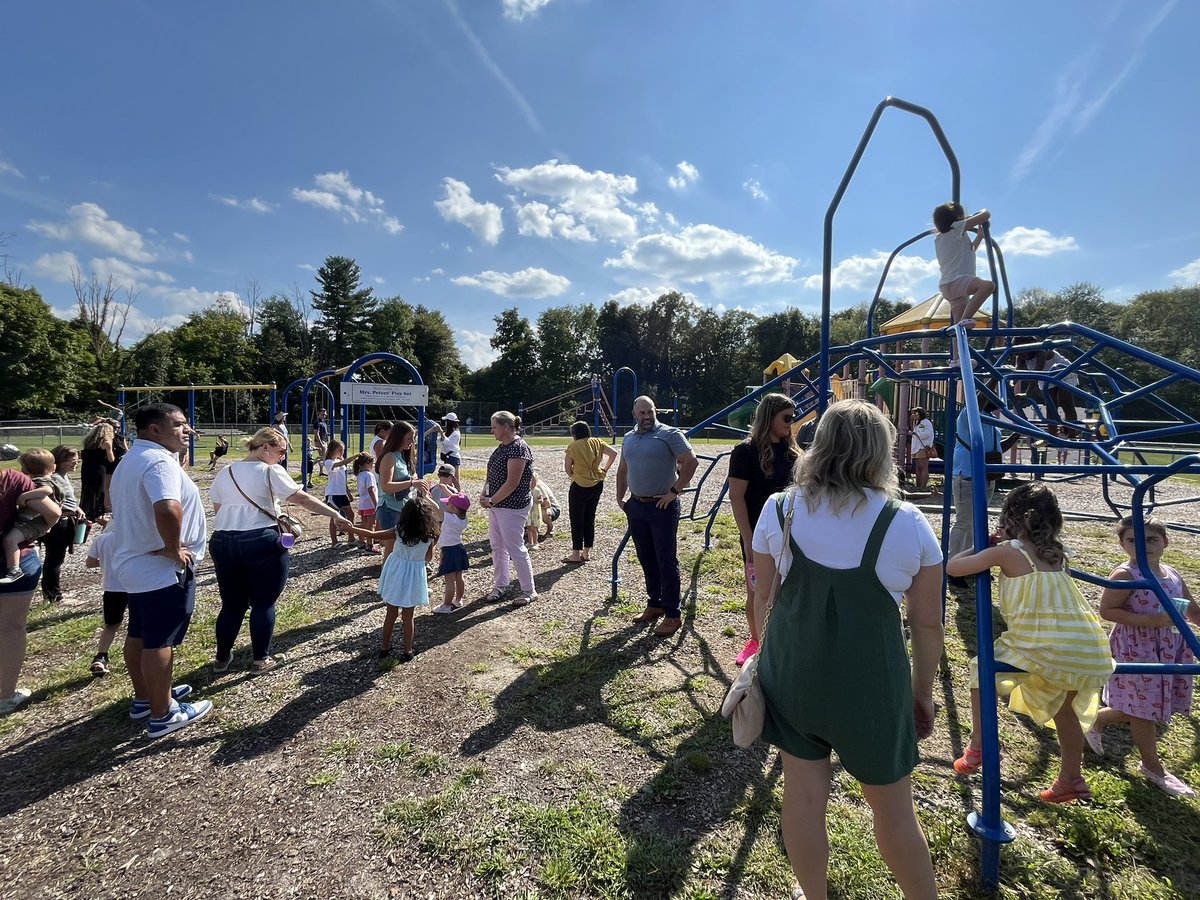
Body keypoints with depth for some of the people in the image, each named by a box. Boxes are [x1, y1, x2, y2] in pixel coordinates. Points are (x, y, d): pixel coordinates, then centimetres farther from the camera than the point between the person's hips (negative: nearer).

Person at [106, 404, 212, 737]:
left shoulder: (131, 460, 13)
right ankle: (162, 714, 11)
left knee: (139, 634, 20)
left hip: (135, 562, 10)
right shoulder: (159, 460, -22)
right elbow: (168, 509, -40)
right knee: (160, 641, -1)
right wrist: (174, 549, -25)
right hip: (162, 568, -10)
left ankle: (144, 697, 35)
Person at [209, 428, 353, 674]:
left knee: (232, 604, 18)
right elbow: (303, 499, -13)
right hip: (262, 543, -6)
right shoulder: (270, 471, -7)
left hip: (223, 542, 6)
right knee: (263, 604, 7)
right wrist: (335, 515, -13)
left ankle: (222, 658, 29)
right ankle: (260, 660, 15)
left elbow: (217, 509, 17)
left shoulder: (225, 472, 12)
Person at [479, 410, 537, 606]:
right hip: (496, 505, 9)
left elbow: (512, 482, -22)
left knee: (516, 549, -1)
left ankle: (528, 591, 13)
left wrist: (491, 501, -16)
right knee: (497, 547, 15)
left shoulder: (518, 448, -18)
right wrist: (484, 495, 1)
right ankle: (500, 587, 28)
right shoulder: (502, 447, 11)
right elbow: (491, 475, 16)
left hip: (512, 507, -9)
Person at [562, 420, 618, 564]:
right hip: (597, 485, 5)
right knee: (590, 518, 14)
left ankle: (576, 554, 8)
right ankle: (587, 552, 21)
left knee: (577, 520, 5)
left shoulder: (573, 446, -10)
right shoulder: (597, 442, 2)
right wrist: (605, 469, 8)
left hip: (580, 487, -5)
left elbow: (567, 468, -8)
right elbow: (613, 453, 1)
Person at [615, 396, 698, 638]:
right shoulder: (628, 439, 13)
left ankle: (673, 615, 7)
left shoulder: (669, 434, -8)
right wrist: (620, 497, 17)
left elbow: (691, 461, -15)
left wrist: (675, 491, -16)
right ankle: (655, 604, 29)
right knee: (646, 559, 15)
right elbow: (623, 470, 24)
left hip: (663, 507, -7)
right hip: (636, 507, 7)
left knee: (666, 561, -2)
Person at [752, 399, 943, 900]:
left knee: (802, 792, 19)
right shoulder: (907, 524, -10)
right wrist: (922, 692, 13)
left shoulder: (777, 510, -6)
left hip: (792, 673, 2)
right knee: (893, 808, 19)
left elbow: (764, 598, 2)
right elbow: (928, 623, -1)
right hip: (872, 684, -1)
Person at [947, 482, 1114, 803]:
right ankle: (1071, 780, 39)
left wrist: (979, 547, 20)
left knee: (982, 669, 14)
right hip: (1088, 649, 6)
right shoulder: (1057, 552, 15)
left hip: (1041, 647, -6)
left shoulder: (1006, 551, -1)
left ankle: (978, 749, 13)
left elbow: (952, 567, 2)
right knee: (1063, 706, 29)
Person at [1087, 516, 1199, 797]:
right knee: (1144, 708, 6)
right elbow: (1107, 610, -19)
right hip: (1136, 650, -7)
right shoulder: (1124, 575, -16)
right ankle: (1152, 767, 23)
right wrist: (1150, 620, -26)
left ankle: (1097, 721, 38)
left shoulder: (1173, 575, 6)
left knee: (1142, 707, 16)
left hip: (1168, 651, 7)